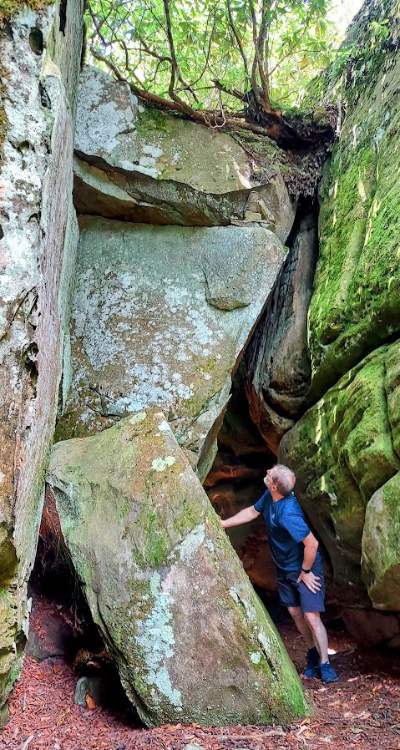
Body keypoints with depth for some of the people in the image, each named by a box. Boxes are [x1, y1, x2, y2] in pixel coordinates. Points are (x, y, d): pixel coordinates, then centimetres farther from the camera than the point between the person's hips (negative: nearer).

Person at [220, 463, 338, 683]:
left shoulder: (288, 513, -37)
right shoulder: (269, 496, -11)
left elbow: (312, 544, -32)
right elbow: (252, 511, 8)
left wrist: (305, 572, -19)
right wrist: (223, 523, 6)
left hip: (305, 568, -8)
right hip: (284, 568, 9)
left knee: (311, 616, -7)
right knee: (295, 612, 15)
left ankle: (324, 664, 9)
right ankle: (313, 654, 34)